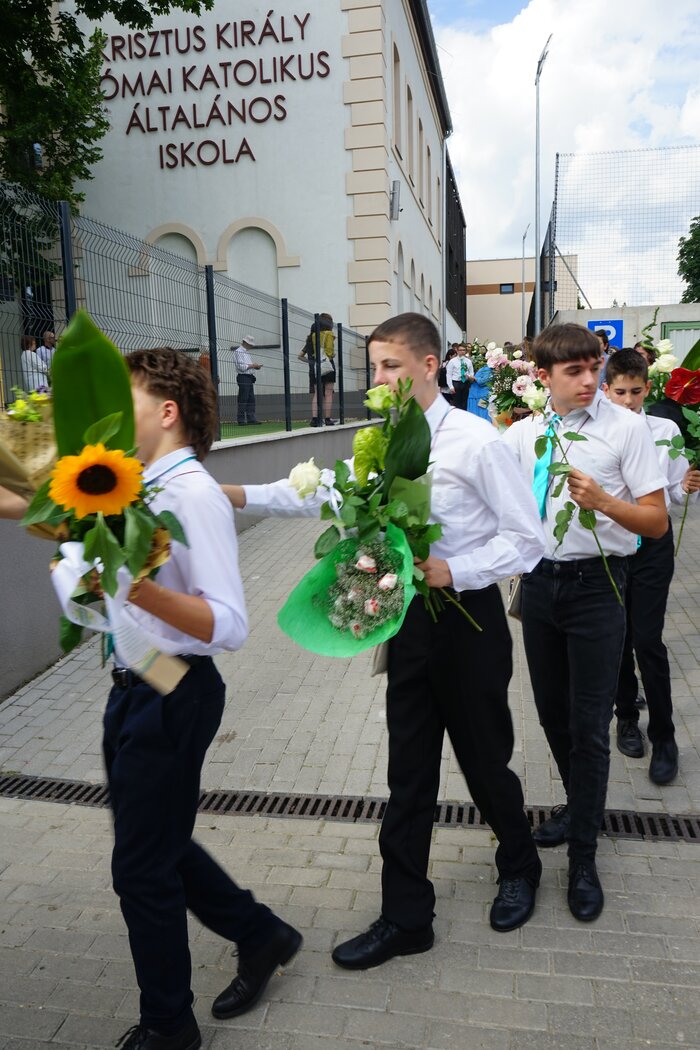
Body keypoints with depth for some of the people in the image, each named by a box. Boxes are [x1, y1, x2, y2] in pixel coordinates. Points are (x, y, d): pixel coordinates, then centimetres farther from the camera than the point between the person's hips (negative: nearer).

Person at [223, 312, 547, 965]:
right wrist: (240, 495, -8)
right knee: (408, 771, 12)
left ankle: (518, 868, 45)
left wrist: (452, 571, -22)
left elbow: (527, 538, -13)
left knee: (484, 759, 13)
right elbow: (324, 492, 2)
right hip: (408, 618, 5)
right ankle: (404, 918, 27)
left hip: (468, 615, -5)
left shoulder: (474, 441, -14)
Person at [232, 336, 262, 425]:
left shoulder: (247, 352, 21)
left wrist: (255, 367, 7)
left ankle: (251, 419, 10)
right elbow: (240, 366, -17)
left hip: (250, 378, 10)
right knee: (243, 400, -8)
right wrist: (252, 365, -14)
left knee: (251, 399, 7)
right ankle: (241, 420, -5)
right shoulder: (238, 352, -8)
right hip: (243, 377, -10)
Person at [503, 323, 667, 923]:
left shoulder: (626, 428, -7)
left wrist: (603, 501, -25)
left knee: (589, 722, 1)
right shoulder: (524, 432, 5)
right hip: (539, 580, 4)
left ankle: (583, 857, 18)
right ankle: (580, 804, 43)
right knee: (553, 711, 18)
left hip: (595, 585, -4)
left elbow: (657, 522, -9)